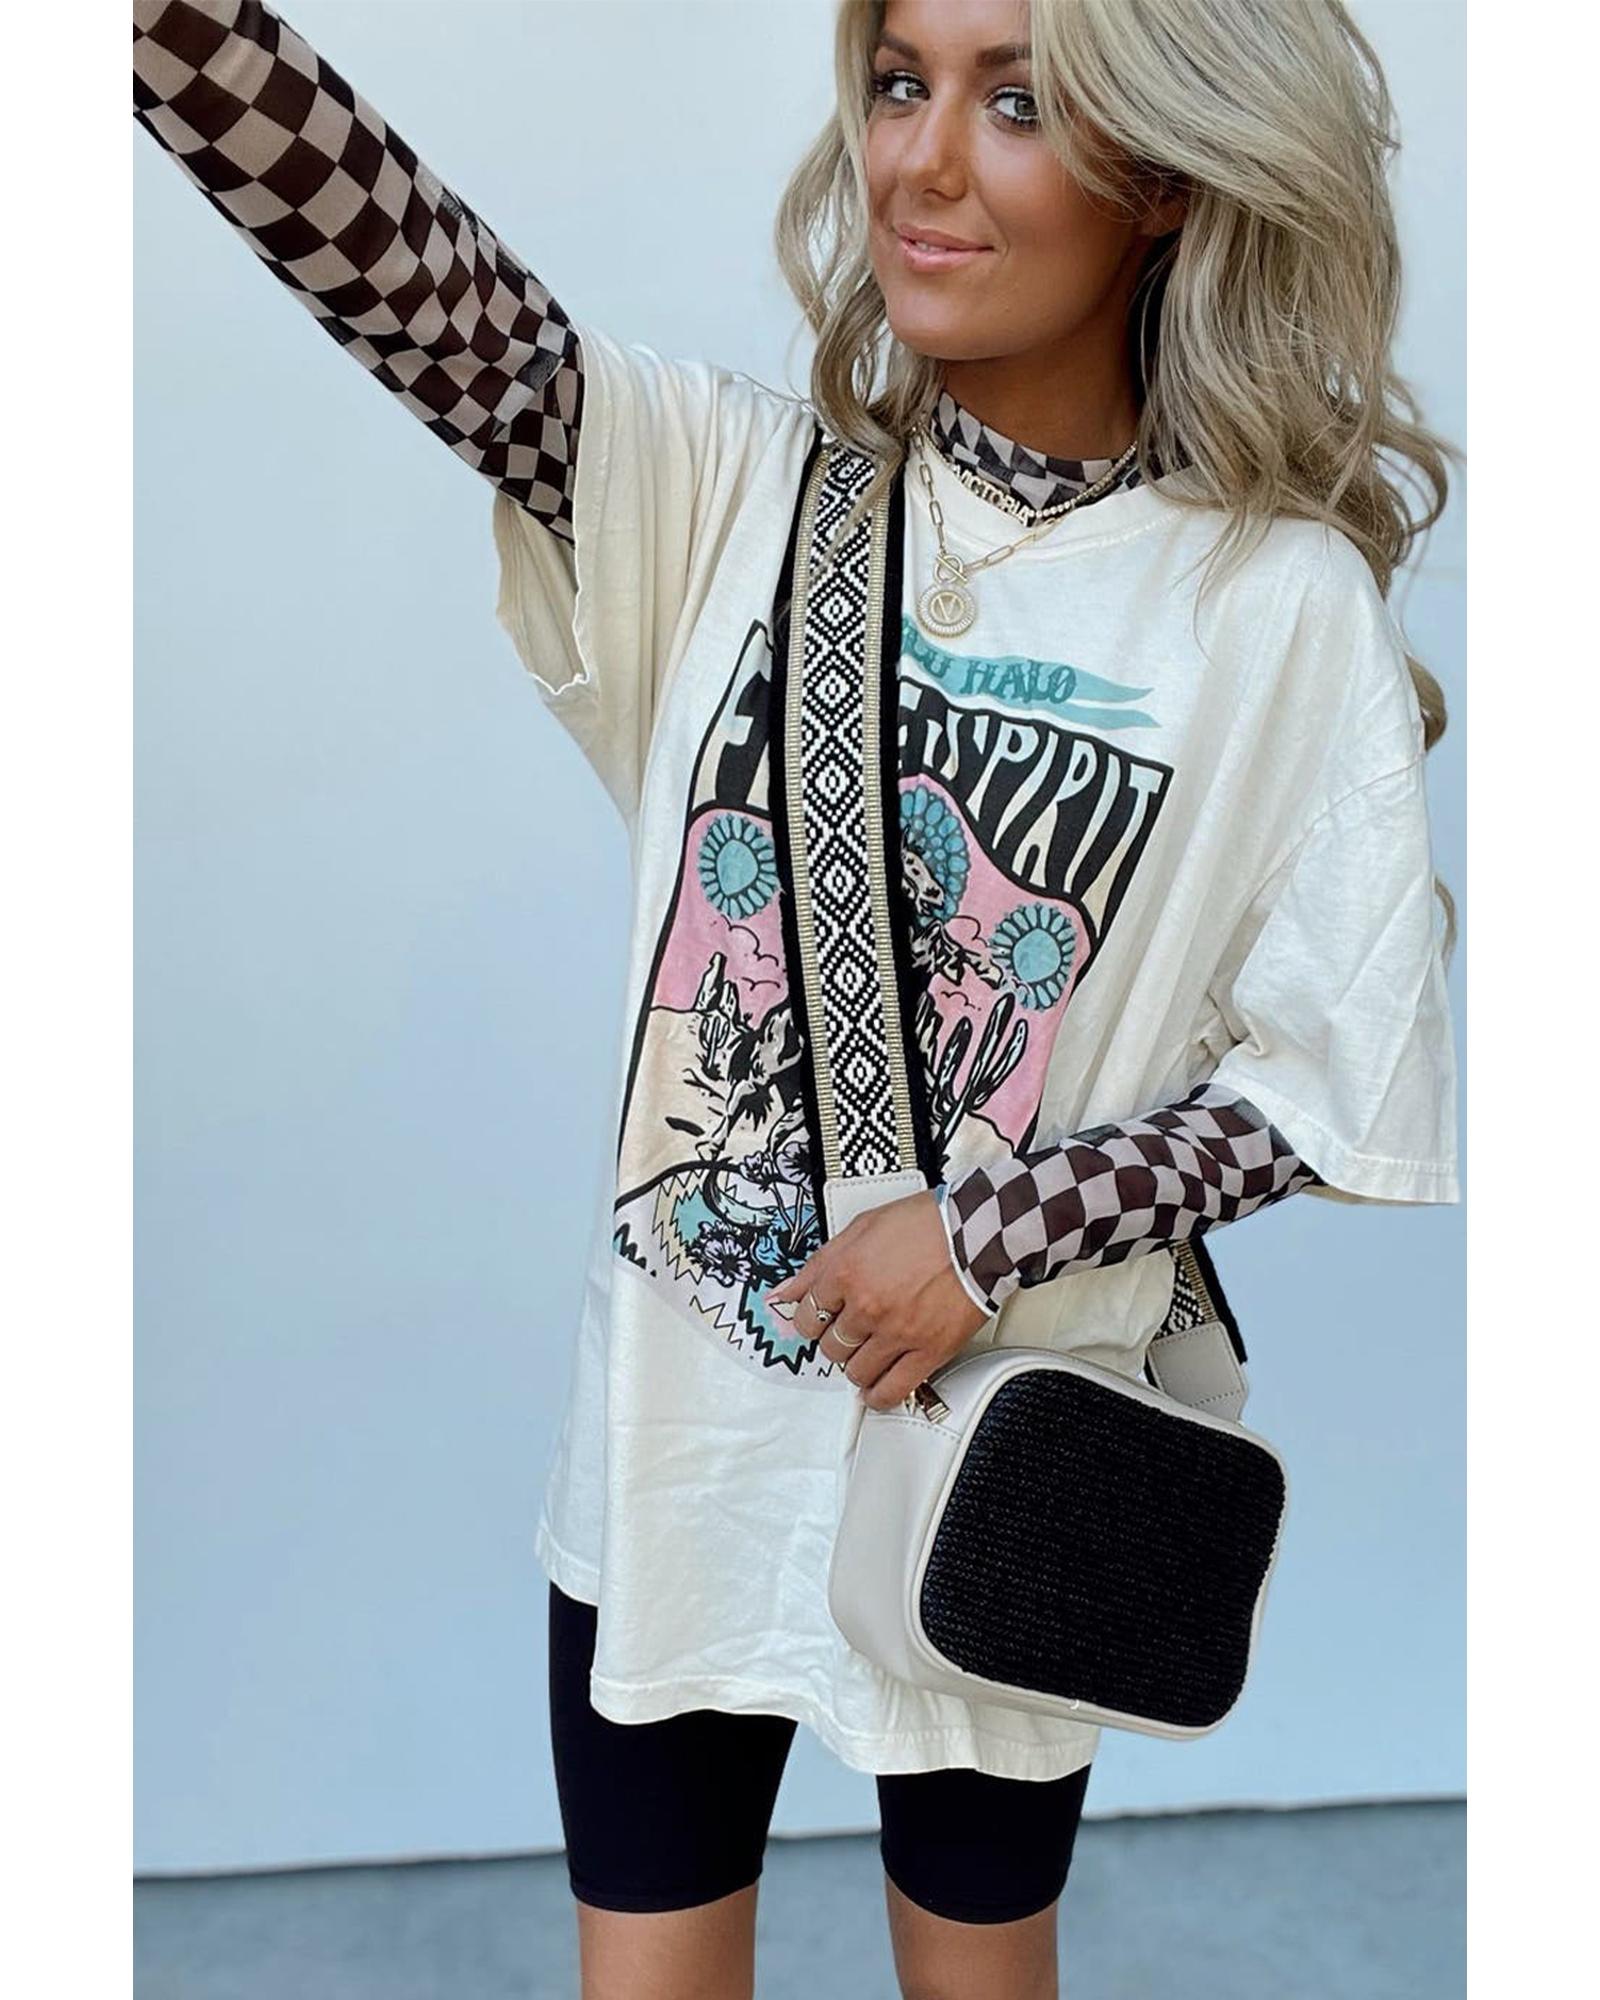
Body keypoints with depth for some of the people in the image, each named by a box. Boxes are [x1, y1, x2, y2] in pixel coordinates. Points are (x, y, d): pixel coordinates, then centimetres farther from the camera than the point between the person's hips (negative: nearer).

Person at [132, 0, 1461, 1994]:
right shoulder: (733, 485, -6)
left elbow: (1338, 1076, -7)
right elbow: (389, 261, -22)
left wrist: (987, 1233, -15)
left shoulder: (1283, 603, -10)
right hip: (674, 1430, 1)